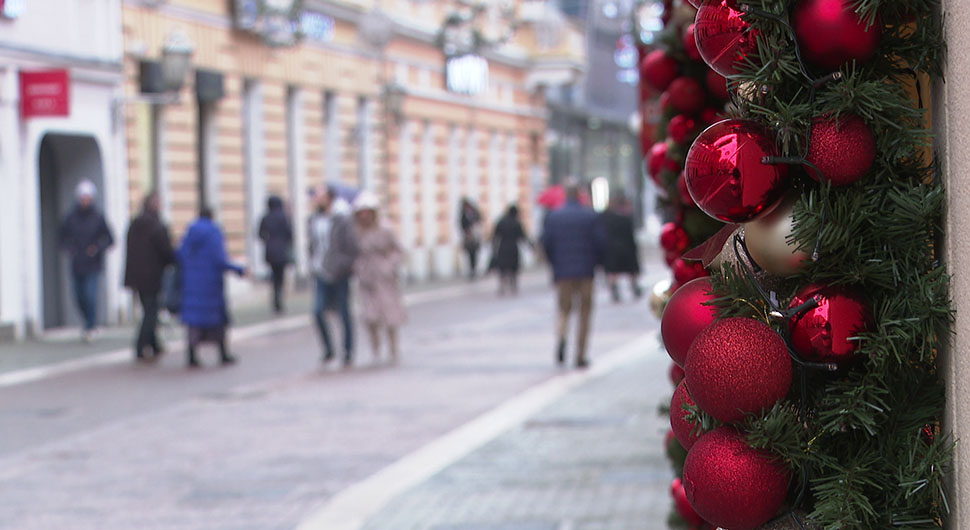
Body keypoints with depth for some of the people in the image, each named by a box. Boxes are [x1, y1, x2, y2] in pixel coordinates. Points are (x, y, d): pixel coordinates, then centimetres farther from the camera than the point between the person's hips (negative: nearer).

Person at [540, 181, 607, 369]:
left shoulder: (553, 216, 2)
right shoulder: (590, 216, -1)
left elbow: (547, 243, -2)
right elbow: (601, 242, -5)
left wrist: (555, 264, 12)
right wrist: (594, 262, 11)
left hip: (562, 271, 1)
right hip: (586, 271, -1)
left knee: (564, 311, 10)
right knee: (585, 312, 9)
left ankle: (561, 337, -23)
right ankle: (580, 355, 7)